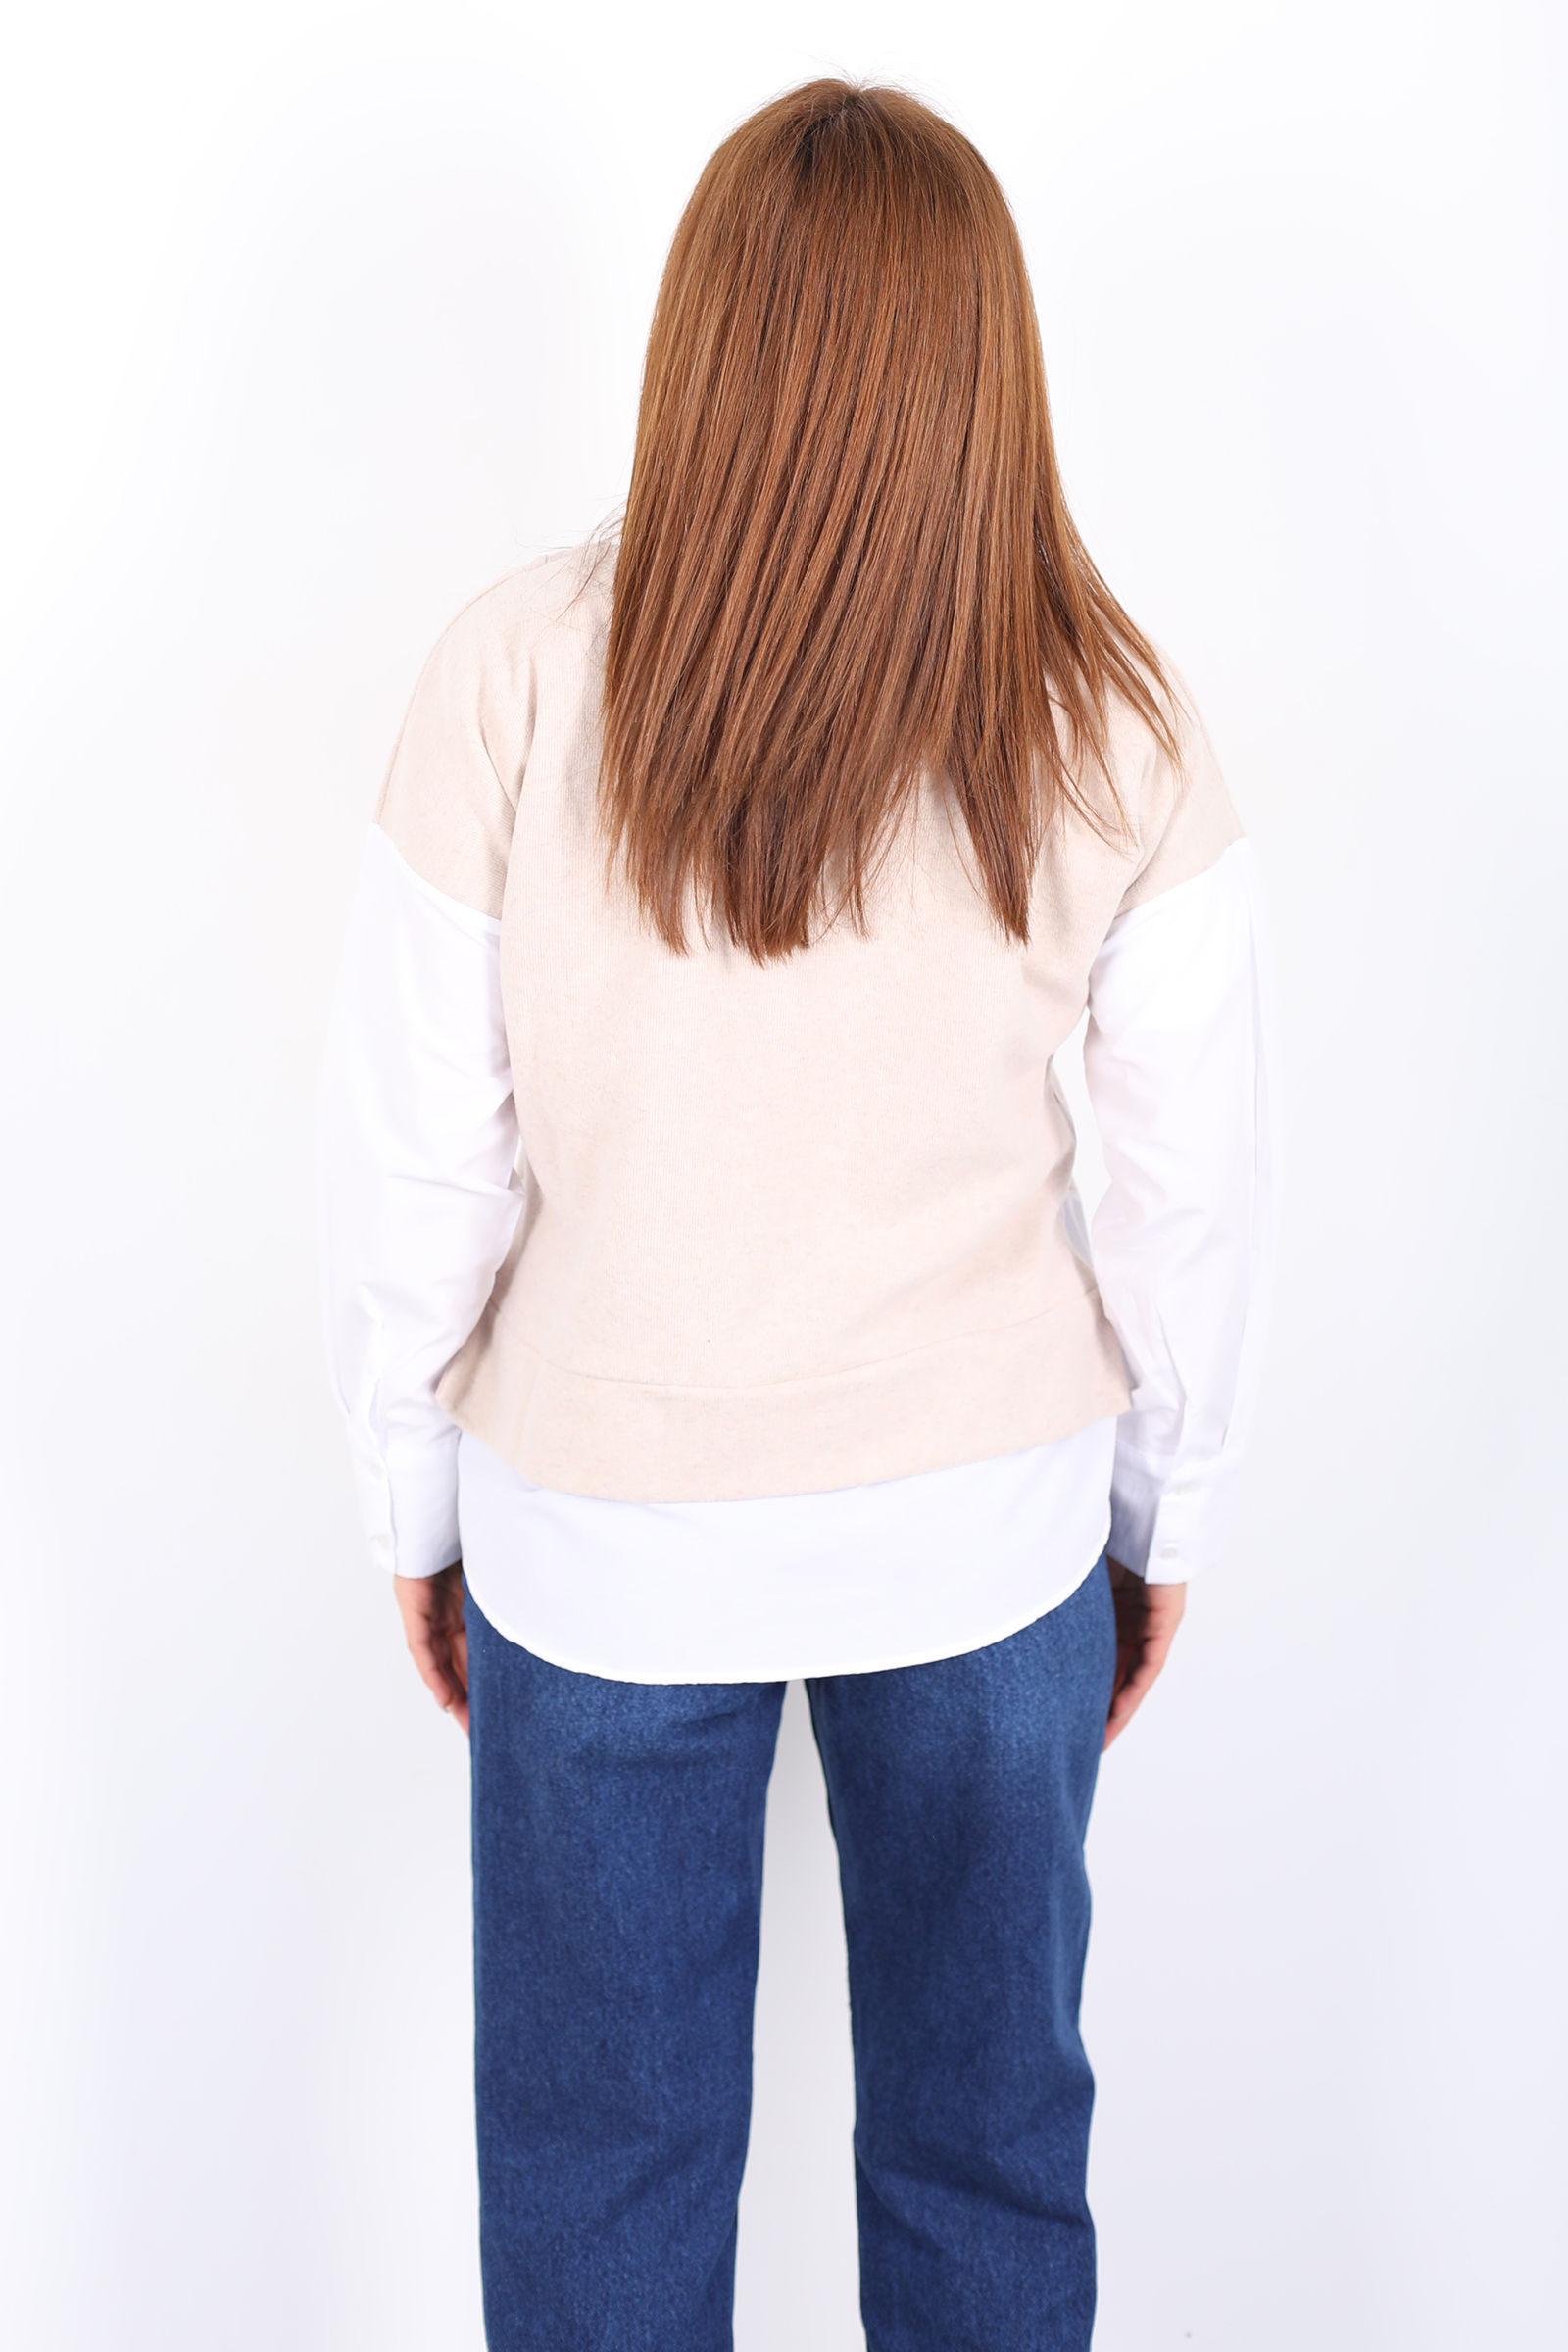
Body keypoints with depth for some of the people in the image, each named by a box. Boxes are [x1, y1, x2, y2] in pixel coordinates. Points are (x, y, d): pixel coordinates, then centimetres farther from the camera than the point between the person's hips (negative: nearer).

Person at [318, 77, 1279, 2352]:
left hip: (606, 1539, -1)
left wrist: (419, 1508, 6)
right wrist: (1166, 1519, 11)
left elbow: (414, 1159, -10)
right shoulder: (1110, 724, -12)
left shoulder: (524, 670, -16)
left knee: (601, 2157, 21)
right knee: (986, 2121, 23)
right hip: (991, 1528, 2)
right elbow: (1197, 1187, -4)